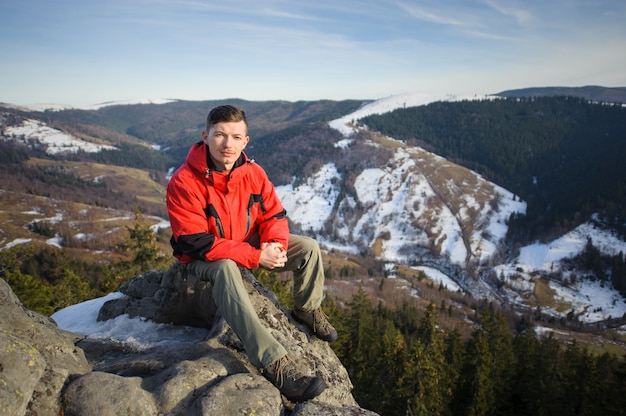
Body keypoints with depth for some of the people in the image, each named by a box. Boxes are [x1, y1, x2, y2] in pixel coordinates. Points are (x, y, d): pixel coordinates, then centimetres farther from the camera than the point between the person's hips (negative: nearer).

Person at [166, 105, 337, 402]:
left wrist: (274, 244, -26)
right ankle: (274, 363, -43)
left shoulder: (252, 172, -9)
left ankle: (307, 310, 20)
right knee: (226, 269, -40)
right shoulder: (183, 183, -26)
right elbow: (197, 244, -28)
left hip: (250, 243, 6)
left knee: (308, 247, -7)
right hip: (203, 259, -5)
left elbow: (274, 215, -2)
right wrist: (256, 257, -32)